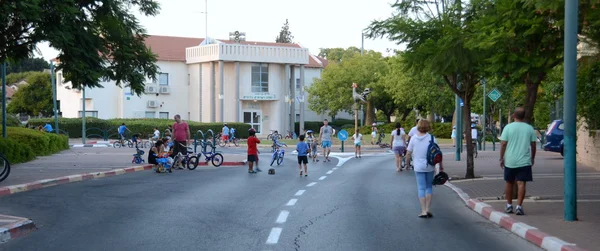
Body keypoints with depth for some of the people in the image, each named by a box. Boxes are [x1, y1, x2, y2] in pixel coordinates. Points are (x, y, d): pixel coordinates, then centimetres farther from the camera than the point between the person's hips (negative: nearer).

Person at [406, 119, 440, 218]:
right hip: (430, 167, 1)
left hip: (418, 167, 0)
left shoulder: (414, 138, -4)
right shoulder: (432, 138, -5)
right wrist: (440, 165, 6)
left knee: (421, 189, 4)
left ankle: (423, 211, 0)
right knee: (429, 187, 15)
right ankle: (427, 209, 12)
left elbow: (409, 153, -1)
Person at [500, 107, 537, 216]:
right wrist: (532, 158, 17)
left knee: (509, 183, 14)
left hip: (510, 161, 0)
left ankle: (509, 205, 22)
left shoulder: (508, 127, -4)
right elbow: (533, 144, 5)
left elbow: (503, 144, -5)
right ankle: (519, 206, -11)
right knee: (521, 183, -2)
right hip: (524, 161, 0)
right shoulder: (529, 128, 1)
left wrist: (501, 158, 4)